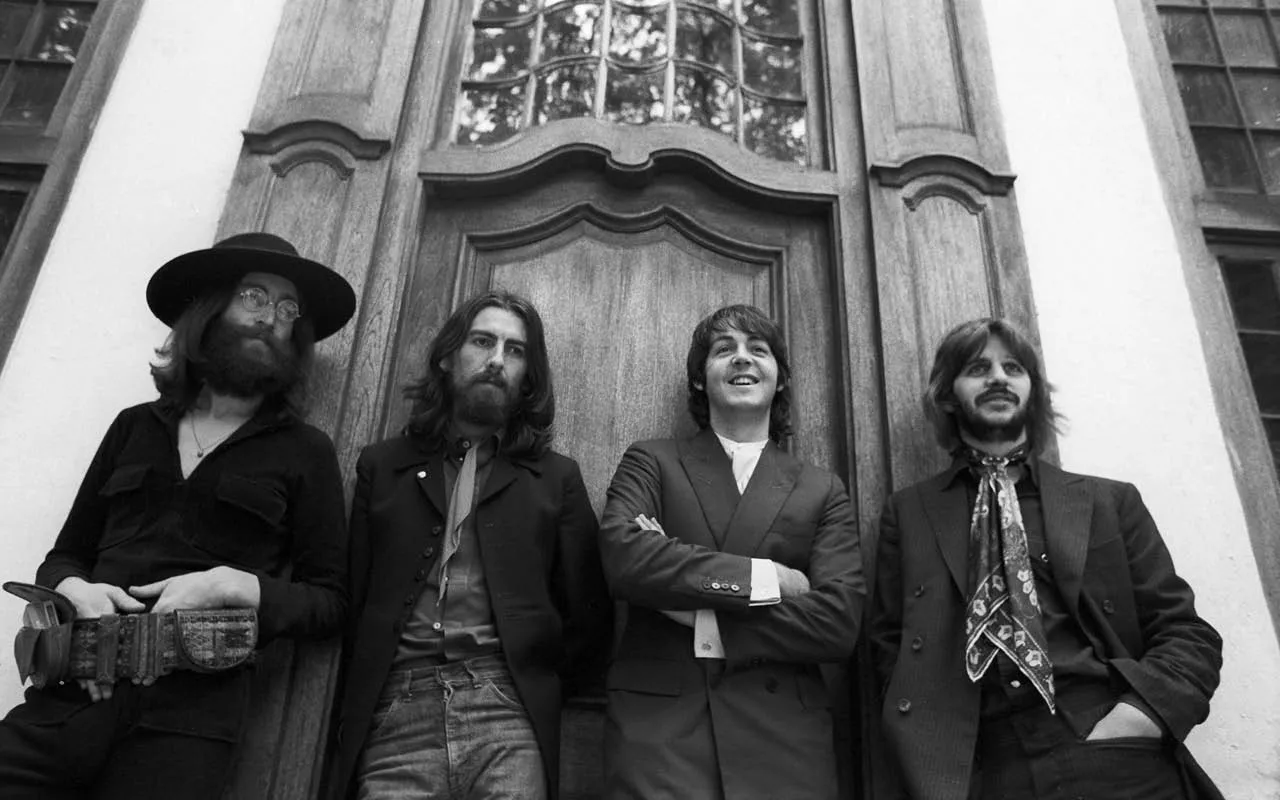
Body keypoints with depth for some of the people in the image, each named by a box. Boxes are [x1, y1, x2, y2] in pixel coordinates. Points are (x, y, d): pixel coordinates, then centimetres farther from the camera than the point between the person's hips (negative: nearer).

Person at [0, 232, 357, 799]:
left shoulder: (304, 452, 4)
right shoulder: (135, 427, 16)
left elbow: (330, 602, 2)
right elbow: (64, 554, 18)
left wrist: (233, 586, -14)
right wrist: (74, 589, -5)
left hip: (188, 711, -3)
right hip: (69, 694, 3)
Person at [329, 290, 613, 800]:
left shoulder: (557, 477, 12)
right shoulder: (381, 466, 14)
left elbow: (589, 613, 10)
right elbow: (351, 598, 9)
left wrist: (544, 693, 5)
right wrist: (351, 716, 2)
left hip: (510, 718, 0)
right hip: (396, 716, 1)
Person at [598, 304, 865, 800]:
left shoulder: (823, 492, 7)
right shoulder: (650, 462, 6)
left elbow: (838, 622, -5)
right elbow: (623, 557, -13)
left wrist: (698, 617, -10)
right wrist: (764, 577, -11)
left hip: (782, 739, 2)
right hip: (657, 726, -1)